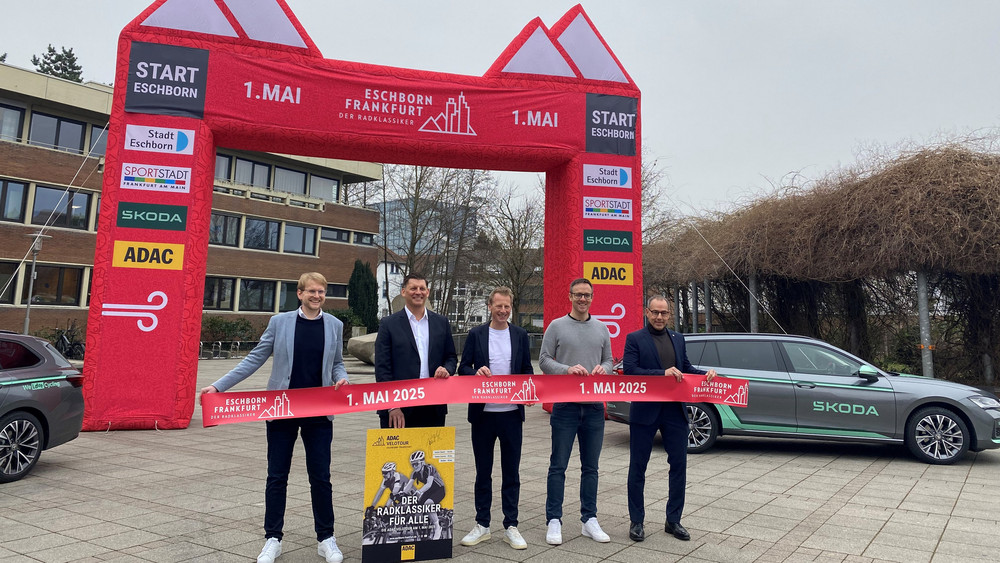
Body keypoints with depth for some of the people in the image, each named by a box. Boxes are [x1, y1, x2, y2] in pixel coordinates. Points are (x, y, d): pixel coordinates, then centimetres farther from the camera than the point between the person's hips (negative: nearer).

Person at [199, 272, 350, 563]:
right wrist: (219, 385, -4)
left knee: (321, 477, 6)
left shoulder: (334, 325, 3)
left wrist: (341, 378, -12)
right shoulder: (279, 321, -1)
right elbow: (254, 359, 1)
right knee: (276, 477, 8)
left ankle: (326, 538, 21)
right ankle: (272, 539, 23)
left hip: (318, 413, 1)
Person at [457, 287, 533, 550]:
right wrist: (476, 372, -21)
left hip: (511, 412, 1)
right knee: (483, 472, 11)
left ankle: (511, 527, 20)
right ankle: (482, 525, 24)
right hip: (483, 413, 0)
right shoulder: (476, 334, 2)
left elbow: (527, 371, 8)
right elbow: (463, 368, 1)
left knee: (511, 472, 8)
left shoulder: (520, 335, 5)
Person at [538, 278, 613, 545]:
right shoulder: (557, 326, 1)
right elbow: (543, 360, -1)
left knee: (591, 466, 11)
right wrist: (567, 369, -18)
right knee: (558, 465, 1)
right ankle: (554, 521, 10)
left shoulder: (602, 328, 11)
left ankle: (589, 520, 22)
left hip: (594, 405, 4)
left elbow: (608, 360, 15)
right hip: (565, 404, -3)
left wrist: (603, 369, -9)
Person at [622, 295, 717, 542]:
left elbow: (686, 368, 14)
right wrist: (662, 373, -22)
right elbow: (629, 370, -13)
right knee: (638, 466, 6)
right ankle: (636, 521, 20)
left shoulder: (678, 338, 13)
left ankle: (673, 520, 24)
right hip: (645, 411, -4)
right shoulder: (634, 339, -3)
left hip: (674, 410, 5)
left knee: (679, 465, 9)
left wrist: (705, 373, -6)